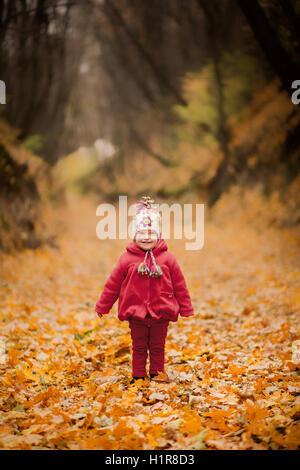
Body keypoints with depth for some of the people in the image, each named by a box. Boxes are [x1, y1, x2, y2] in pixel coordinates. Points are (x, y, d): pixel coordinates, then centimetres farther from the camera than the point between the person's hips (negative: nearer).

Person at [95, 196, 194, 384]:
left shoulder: (167, 258, -3)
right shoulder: (127, 259, -4)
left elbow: (179, 285, 5)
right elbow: (113, 284, 5)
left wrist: (186, 309, 10)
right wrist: (102, 306, 11)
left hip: (161, 313, 0)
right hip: (136, 312, 0)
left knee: (158, 347, 11)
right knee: (139, 348, 10)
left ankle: (157, 375, 25)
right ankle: (138, 376, 22)